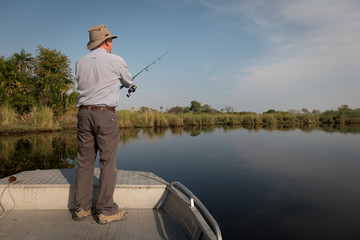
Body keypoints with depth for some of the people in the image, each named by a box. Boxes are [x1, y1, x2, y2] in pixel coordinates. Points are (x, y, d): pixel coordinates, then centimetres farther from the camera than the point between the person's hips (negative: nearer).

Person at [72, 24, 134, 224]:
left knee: (84, 161, 9)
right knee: (108, 162, 0)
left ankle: (82, 208, 16)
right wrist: (129, 85, 37)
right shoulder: (115, 61, -2)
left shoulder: (80, 63, 11)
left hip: (84, 112, 5)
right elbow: (128, 82, 12)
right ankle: (106, 211, 5)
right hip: (105, 114, -5)